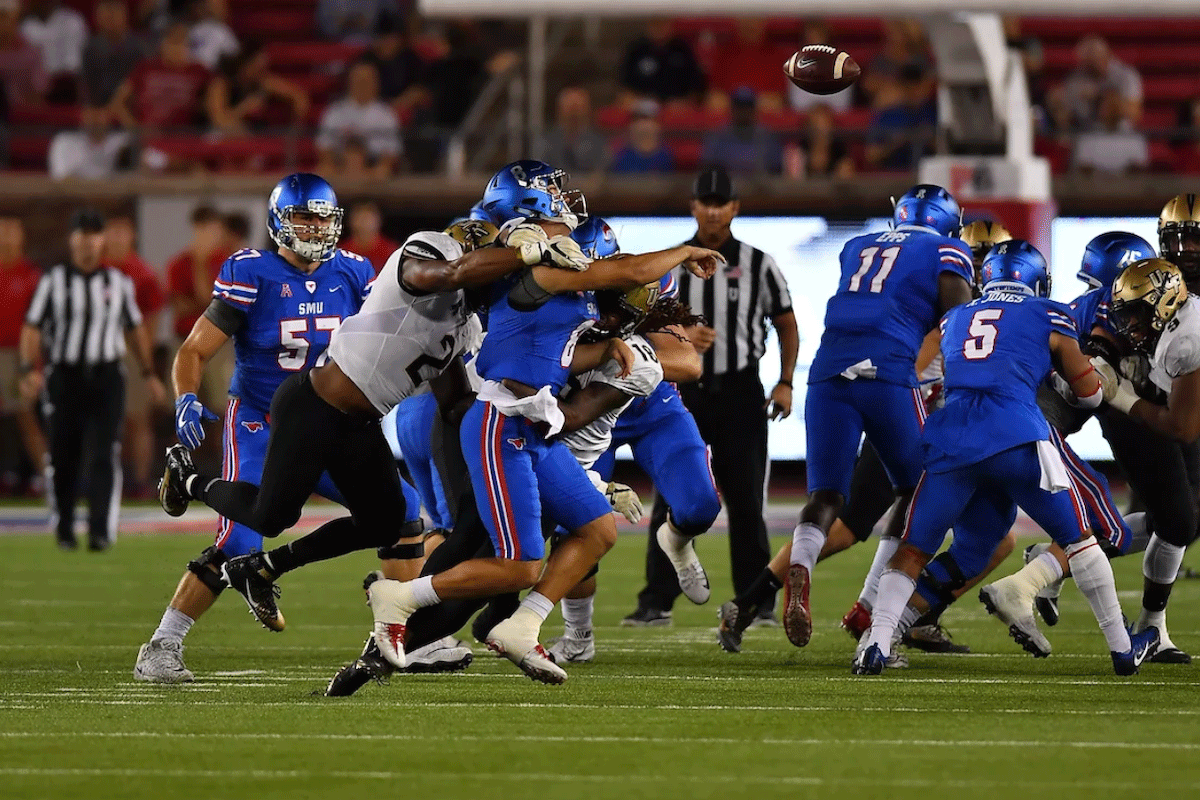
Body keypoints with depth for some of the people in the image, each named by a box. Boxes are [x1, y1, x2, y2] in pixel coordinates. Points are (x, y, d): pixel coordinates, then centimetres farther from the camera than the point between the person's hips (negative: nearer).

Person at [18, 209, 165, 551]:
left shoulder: (118, 283, 7)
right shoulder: (54, 281, 1)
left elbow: (135, 329, 17)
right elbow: (32, 328, -1)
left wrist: (149, 373, 17)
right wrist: (30, 368, -15)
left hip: (106, 377, 0)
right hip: (64, 377, 0)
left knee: (104, 455, -12)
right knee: (64, 458, 6)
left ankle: (101, 531, -17)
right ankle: (63, 531, 22)